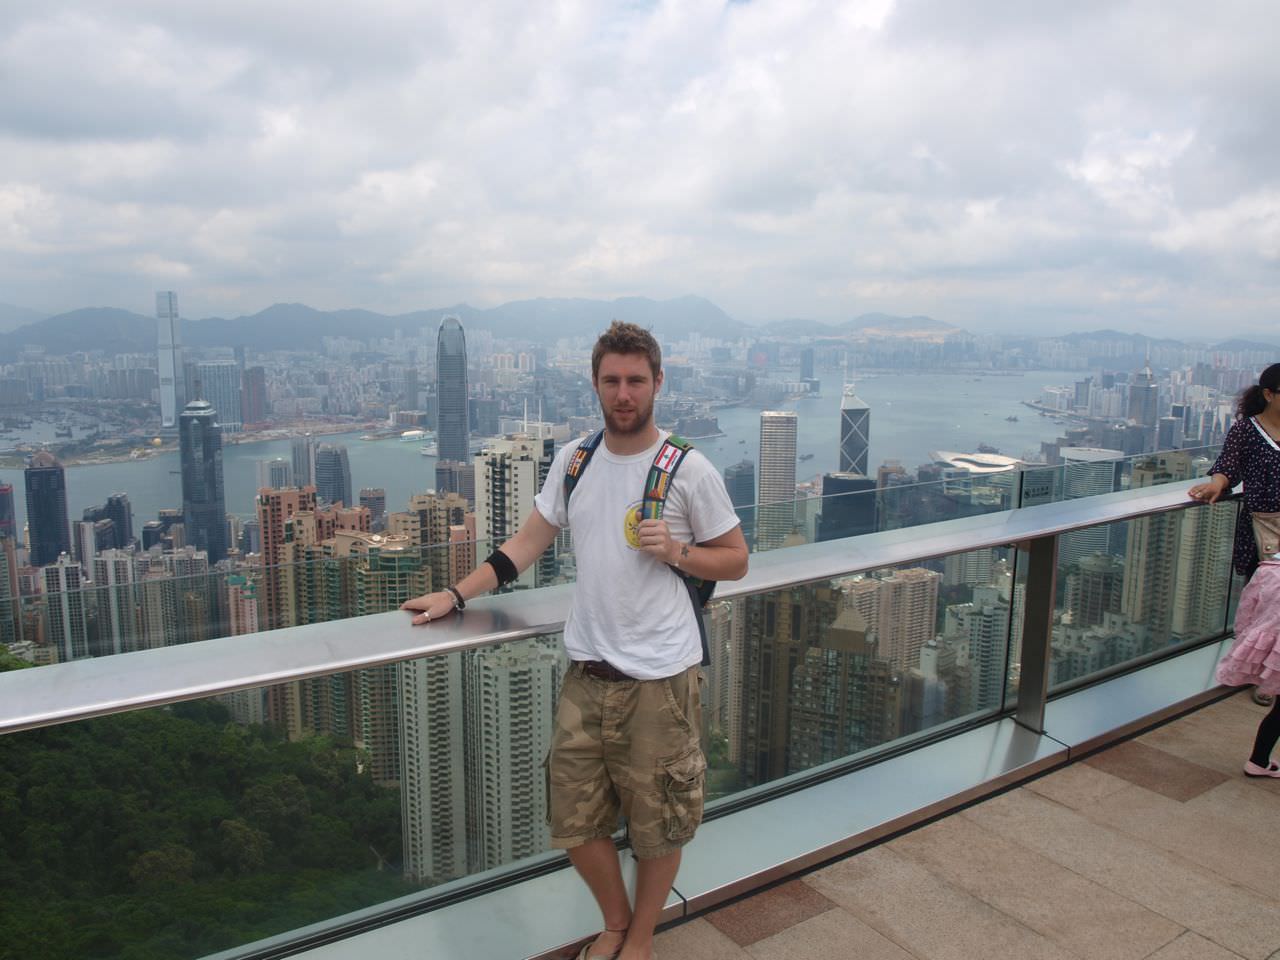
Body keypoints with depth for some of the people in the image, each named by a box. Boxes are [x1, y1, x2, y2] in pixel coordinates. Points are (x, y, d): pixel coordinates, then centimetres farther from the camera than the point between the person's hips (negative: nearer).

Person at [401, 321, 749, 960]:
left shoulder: (688, 470, -8)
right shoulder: (573, 459, 5)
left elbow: (735, 561, 0)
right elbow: (527, 543, 11)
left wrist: (676, 552, -18)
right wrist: (455, 594, 6)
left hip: (660, 678, -4)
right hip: (587, 672, 4)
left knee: (658, 826, 12)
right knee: (575, 822, 15)